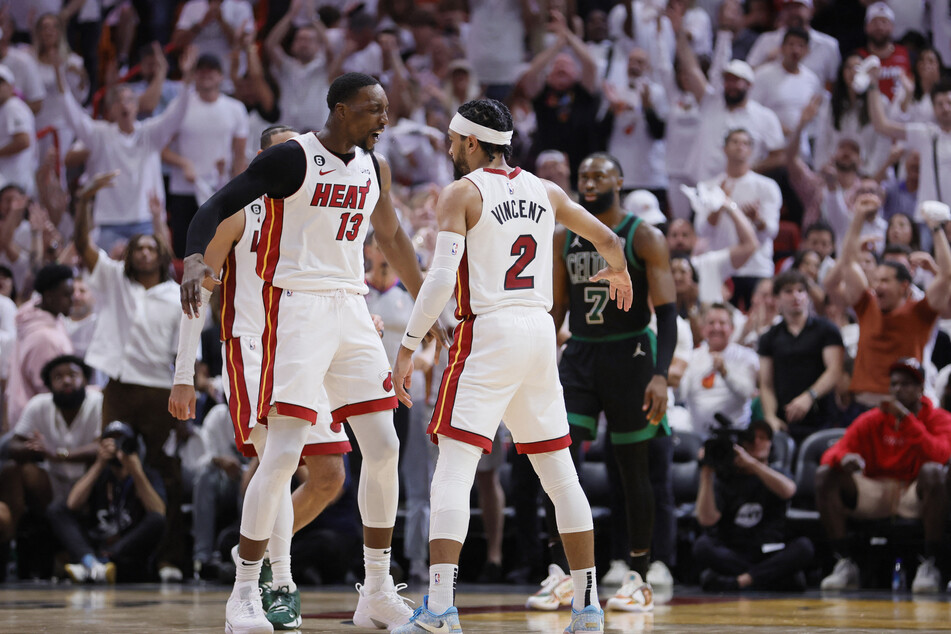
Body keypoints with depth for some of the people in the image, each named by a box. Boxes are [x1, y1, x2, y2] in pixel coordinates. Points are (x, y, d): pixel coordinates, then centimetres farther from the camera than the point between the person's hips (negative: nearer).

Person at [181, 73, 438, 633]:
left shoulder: (373, 167, 11)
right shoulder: (291, 158, -10)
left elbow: (392, 237, 26)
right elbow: (216, 208, -10)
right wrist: (195, 261, -28)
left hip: (352, 310, 7)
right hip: (298, 308, -7)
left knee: (384, 449, 5)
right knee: (283, 455, -13)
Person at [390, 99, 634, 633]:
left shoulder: (462, 193, -3)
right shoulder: (544, 190, 14)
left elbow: (442, 277, -14)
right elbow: (609, 239, 23)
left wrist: (408, 348, -13)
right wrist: (619, 273, 45)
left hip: (489, 332, -6)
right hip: (541, 331, 6)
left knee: (454, 470, -9)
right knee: (559, 472, 14)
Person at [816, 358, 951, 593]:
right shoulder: (872, 420, 7)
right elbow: (831, 454, -1)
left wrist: (906, 419, -24)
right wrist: (843, 458, -27)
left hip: (915, 496, -3)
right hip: (876, 493, 3)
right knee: (825, 475, -19)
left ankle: (929, 565, -30)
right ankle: (845, 563, -21)